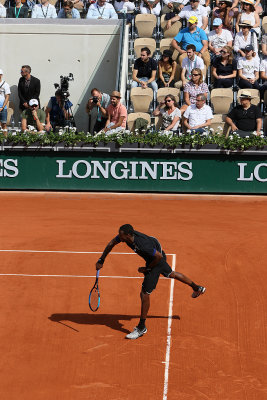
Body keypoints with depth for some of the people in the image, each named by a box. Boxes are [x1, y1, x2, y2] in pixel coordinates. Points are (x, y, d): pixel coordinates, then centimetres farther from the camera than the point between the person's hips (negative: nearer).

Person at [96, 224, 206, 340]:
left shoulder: (142, 244, -41)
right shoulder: (125, 235, -20)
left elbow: (159, 256, -30)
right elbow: (111, 244, -3)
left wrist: (147, 268, -19)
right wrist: (101, 260, -5)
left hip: (157, 260, -9)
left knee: (144, 293, -9)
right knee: (170, 274, 33)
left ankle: (141, 328, 2)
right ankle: (197, 288, 57)